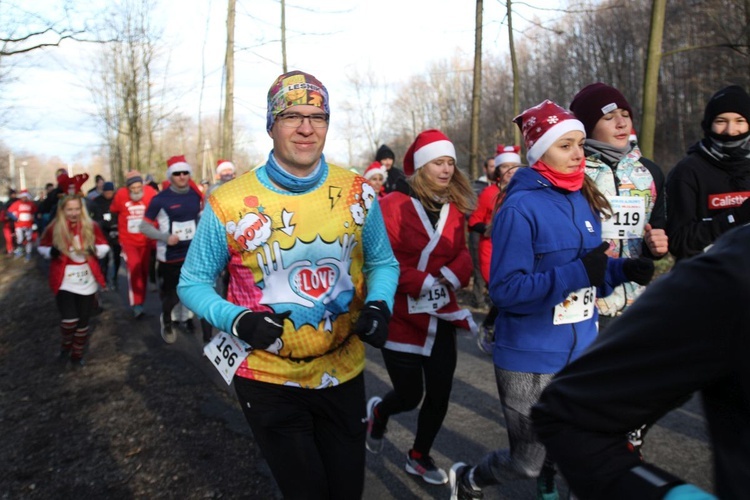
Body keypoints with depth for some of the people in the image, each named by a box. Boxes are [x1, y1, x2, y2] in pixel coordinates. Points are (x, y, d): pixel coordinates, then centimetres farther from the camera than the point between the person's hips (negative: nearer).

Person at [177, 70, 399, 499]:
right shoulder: (229, 204, -14)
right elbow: (193, 282, -3)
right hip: (269, 381, -2)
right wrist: (237, 319, -22)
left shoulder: (359, 193, -5)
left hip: (344, 375, 3)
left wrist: (379, 304, -14)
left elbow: (383, 262, 7)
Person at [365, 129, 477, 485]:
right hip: (402, 318, -5)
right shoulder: (393, 205, -13)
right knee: (409, 396, 4)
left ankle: (419, 457, 35)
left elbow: (462, 255, 6)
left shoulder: (454, 208, 6)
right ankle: (378, 411, 41)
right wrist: (424, 283, -23)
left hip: (441, 318, 6)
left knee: (439, 393, 10)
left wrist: (449, 278, -14)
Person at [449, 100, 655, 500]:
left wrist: (622, 270, -5)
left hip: (582, 354, 7)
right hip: (530, 361, -7)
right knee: (528, 463, 7)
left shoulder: (584, 202, 6)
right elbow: (505, 289, -22)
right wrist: (576, 274, -28)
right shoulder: (520, 208, -17)